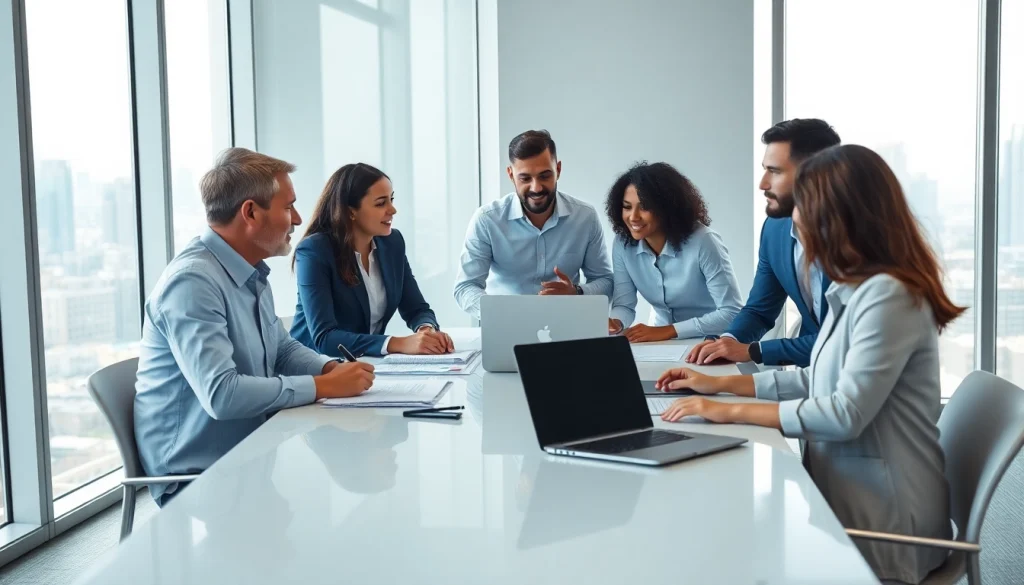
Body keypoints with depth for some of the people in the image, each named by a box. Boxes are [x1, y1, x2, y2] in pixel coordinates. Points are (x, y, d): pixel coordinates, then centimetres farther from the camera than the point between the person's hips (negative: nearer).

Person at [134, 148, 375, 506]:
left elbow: (284, 349, 20)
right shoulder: (192, 282, -22)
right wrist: (323, 386, -22)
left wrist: (333, 369, -1)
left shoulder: (252, 275, 9)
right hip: (198, 477, -9)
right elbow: (222, 395, -30)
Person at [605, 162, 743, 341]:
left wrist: (667, 331, -28)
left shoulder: (703, 242, -21)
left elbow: (732, 313, -22)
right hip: (663, 344, 5)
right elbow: (624, 305, -1)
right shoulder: (623, 243, -6)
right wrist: (615, 323, -24)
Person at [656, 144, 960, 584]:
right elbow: (822, 381, 16)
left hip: (882, 519, -8)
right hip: (848, 496, 8)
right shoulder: (854, 289, 9)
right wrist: (722, 384, 12)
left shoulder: (887, 295, -21)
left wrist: (731, 412, -21)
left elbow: (846, 414, -26)